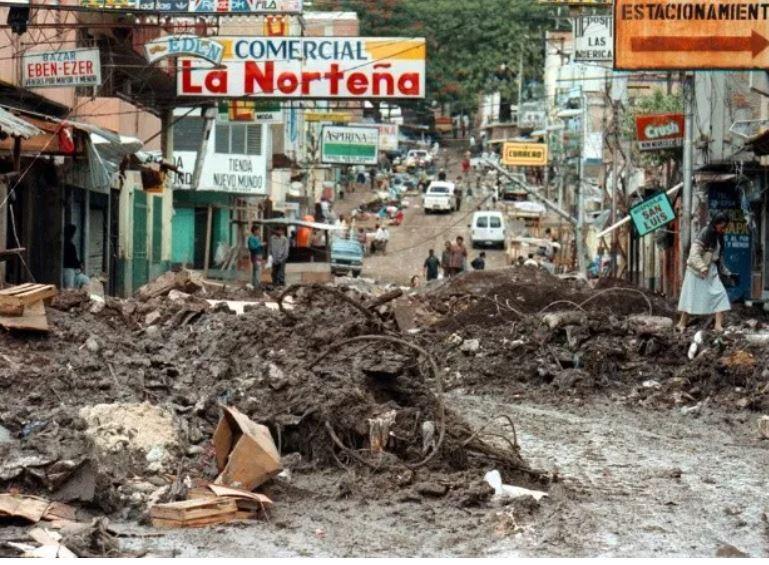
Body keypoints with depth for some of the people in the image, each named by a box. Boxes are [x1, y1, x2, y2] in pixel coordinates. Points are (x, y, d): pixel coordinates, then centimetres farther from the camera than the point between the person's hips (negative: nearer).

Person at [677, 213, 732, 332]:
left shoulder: (718, 237, 9)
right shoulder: (705, 235, -15)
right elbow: (694, 253, -21)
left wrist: (726, 272, 17)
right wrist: (702, 267, -31)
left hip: (711, 270, 7)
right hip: (698, 271, -7)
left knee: (719, 294, -6)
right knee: (692, 297, 0)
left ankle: (718, 325, -10)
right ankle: (682, 324, 13)